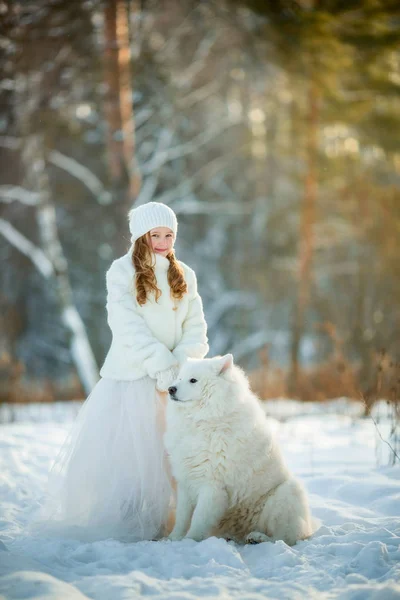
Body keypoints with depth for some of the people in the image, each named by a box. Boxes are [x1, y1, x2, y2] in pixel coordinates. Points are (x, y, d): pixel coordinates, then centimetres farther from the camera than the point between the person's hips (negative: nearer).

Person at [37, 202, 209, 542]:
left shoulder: (185, 276, 11)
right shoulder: (122, 272, -1)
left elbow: (196, 329, 6)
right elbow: (129, 327, -10)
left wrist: (179, 365, -11)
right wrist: (162, 366, -16)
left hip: (174, 378, 4)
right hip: (130, 376, -3)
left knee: (169, 457, 1)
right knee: (121, 454, -5)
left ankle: (162, 524, 8)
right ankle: (116, 525, 2)